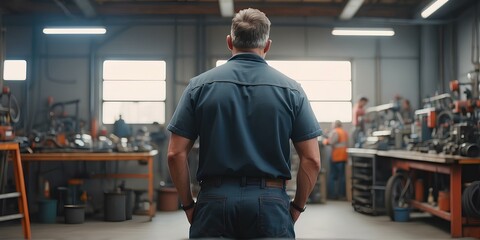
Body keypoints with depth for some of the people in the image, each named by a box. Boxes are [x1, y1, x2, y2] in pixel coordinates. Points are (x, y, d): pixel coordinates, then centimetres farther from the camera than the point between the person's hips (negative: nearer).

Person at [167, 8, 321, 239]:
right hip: (270, 203, 0)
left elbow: (176, 154, -2)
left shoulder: (200, 85, 1)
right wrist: (297, 206, 10)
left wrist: (188, 205, 8)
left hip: (215, 201, 0)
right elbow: (311, 160, -2)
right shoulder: (290, 89, 1)